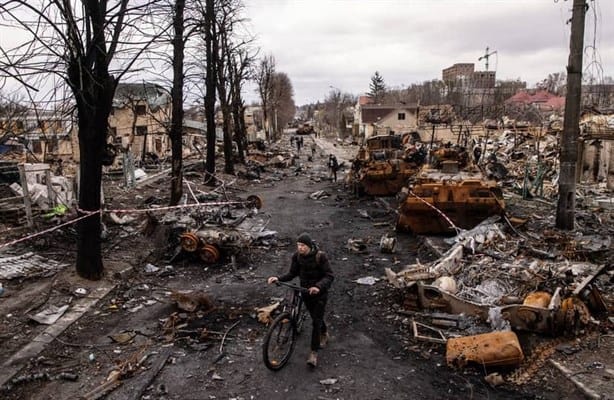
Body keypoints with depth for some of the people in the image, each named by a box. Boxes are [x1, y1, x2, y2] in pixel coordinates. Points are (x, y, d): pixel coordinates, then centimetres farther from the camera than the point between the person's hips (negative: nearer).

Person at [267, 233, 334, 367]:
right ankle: (324, 333, 50)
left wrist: (318, 286, -38)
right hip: (305, 291, 5)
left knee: (316, 320, -7)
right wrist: (278, 278, -19)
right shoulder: (297, 256, -8)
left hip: (319, 292, -4)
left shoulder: (320, 256, -21)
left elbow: (329, 276, -21)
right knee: (315, 317, 20)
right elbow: (292, 274, -2)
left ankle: (314, 353, 0)